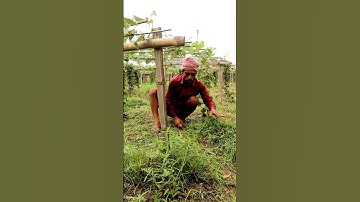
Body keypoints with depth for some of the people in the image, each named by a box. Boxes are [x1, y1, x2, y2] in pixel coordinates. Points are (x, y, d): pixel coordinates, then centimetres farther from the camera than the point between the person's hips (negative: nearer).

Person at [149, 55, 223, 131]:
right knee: (153, 92, -21)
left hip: (183, 110, 1)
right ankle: (156, 122, -29)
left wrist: (213, 109, -43)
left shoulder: (199, 85, -16)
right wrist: (175, 117, -23)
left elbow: (207, 99, -19)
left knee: (194, 100, -31)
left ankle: (182, 118, -6)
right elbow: (168, 100, -17)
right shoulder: (174, 81, -21)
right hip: (171, 108, 0)